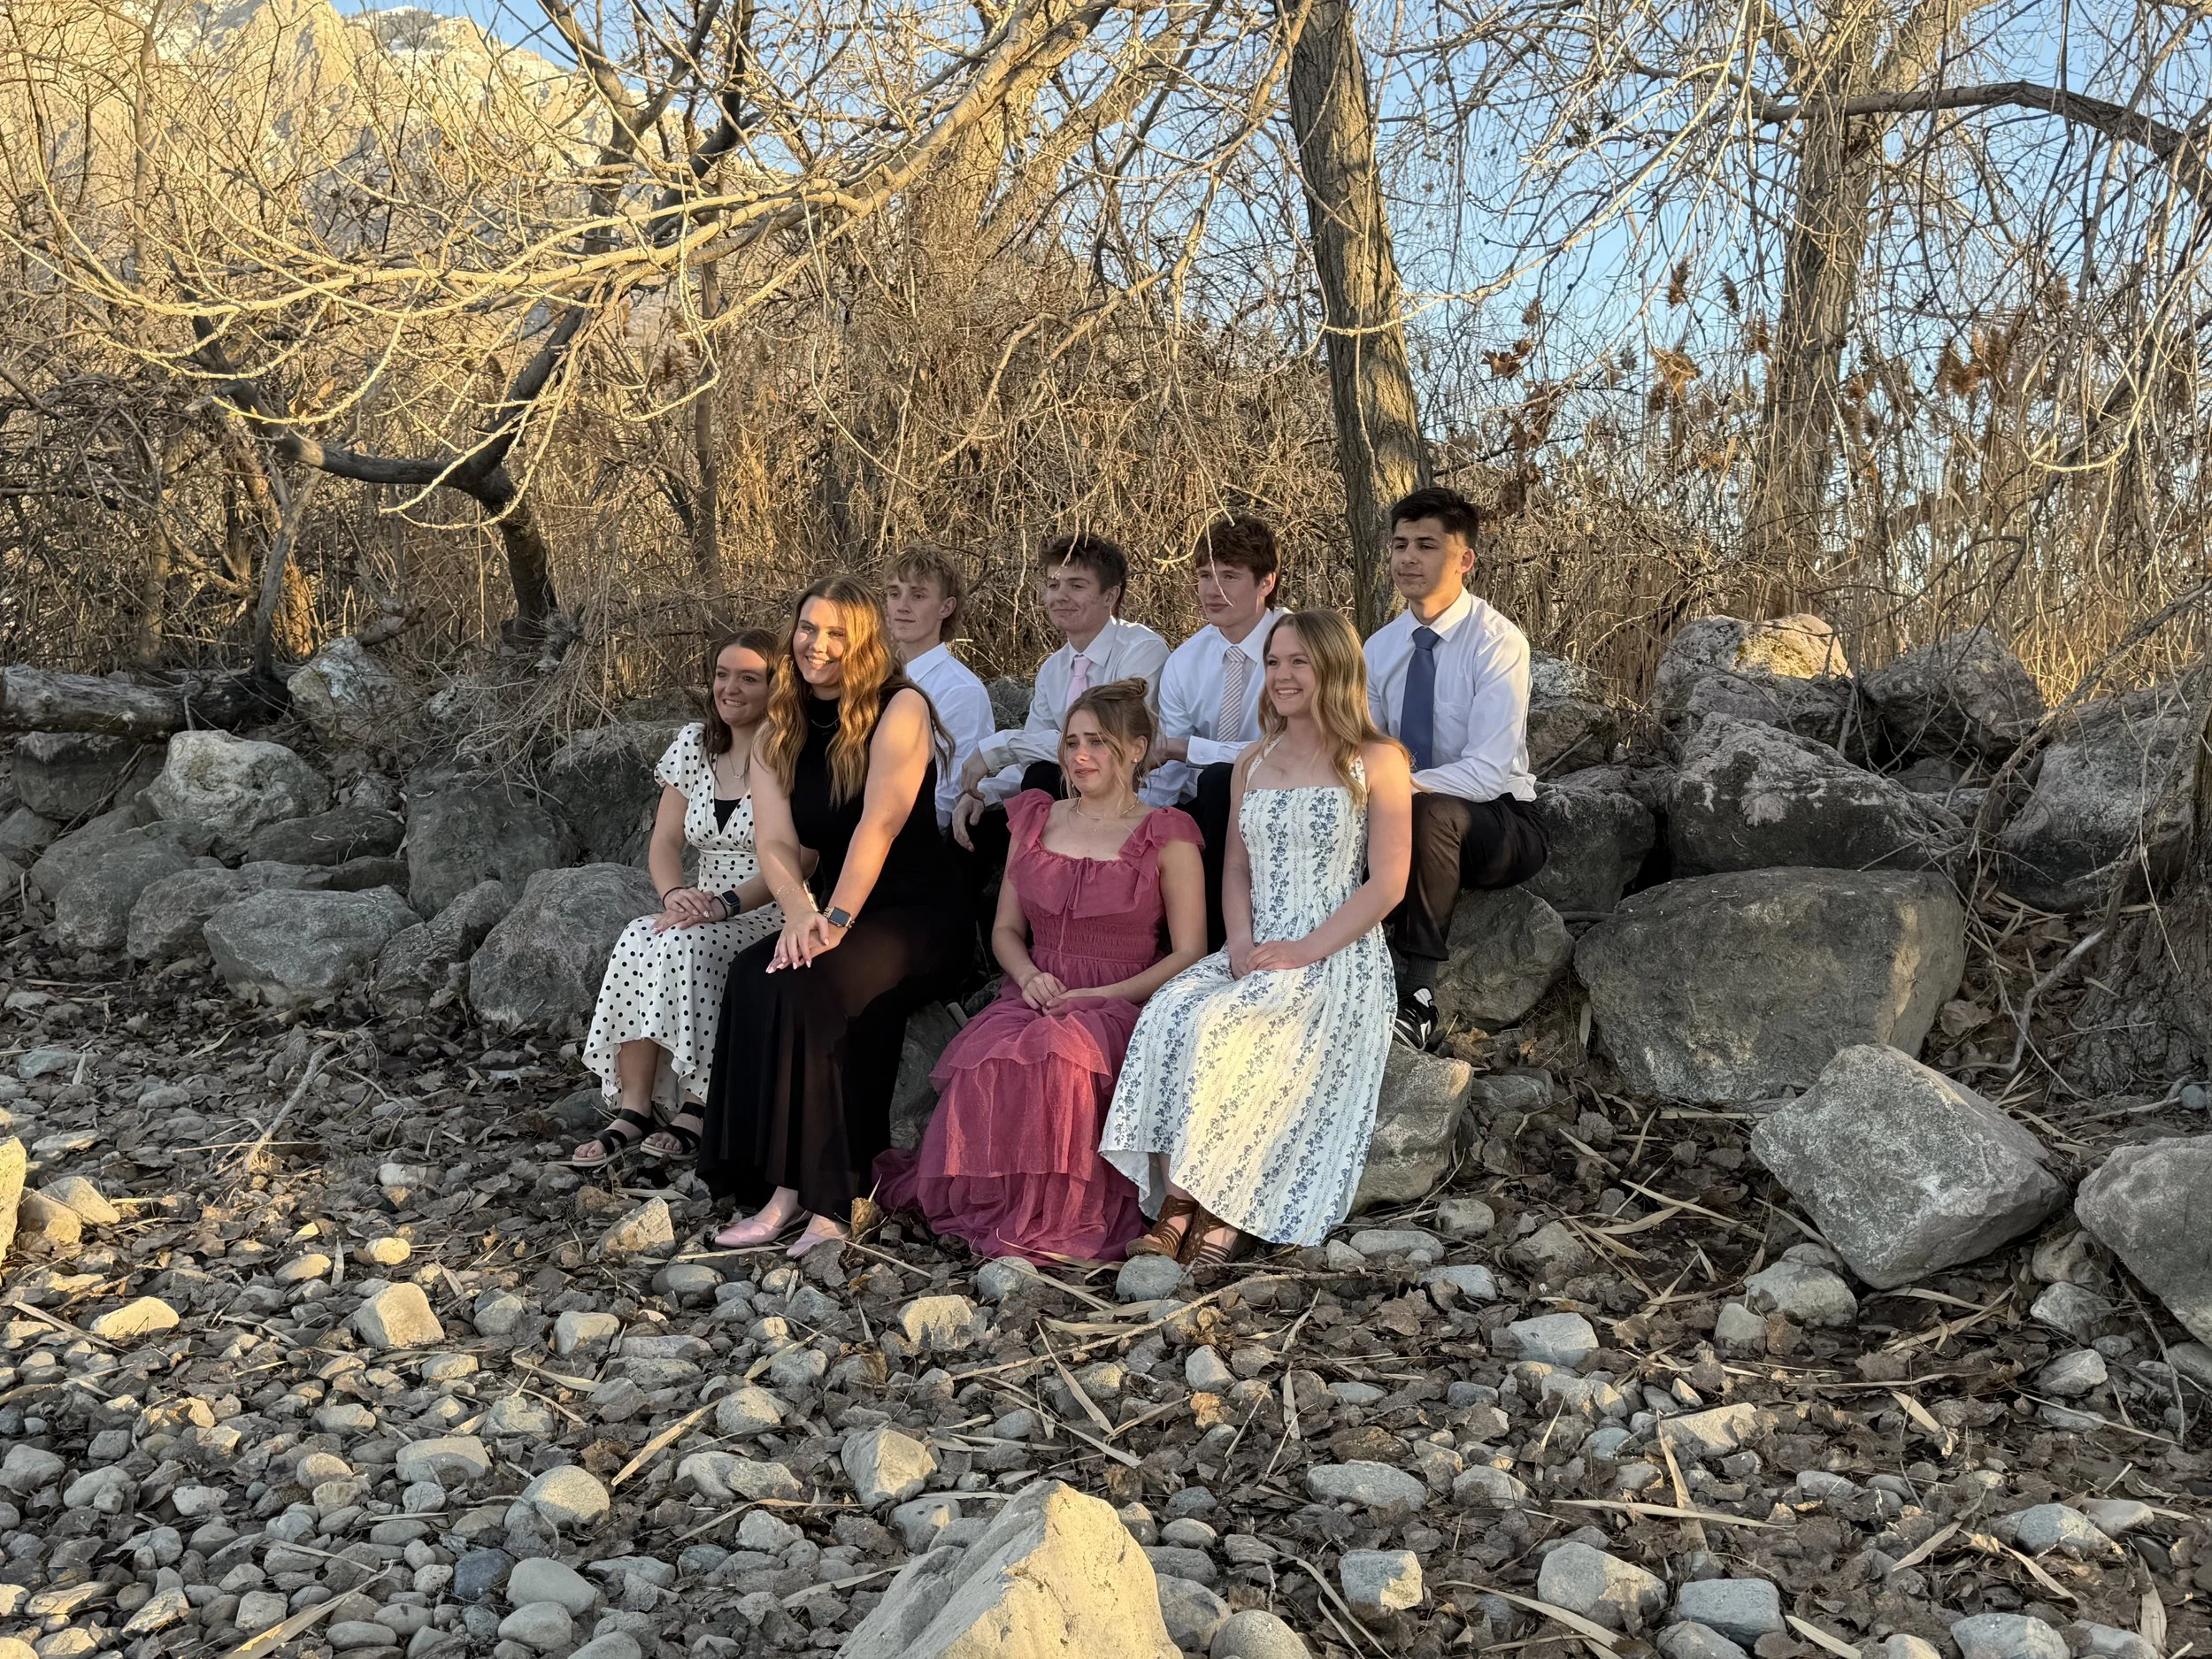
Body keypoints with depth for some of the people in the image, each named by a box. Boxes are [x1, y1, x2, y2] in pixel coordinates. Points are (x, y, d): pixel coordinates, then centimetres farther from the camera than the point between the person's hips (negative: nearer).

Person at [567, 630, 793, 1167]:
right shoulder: (694, 743, 11)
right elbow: (664, 842, 7)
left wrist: (727, 903, -26)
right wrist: (676, 894, -15)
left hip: (774, 917, -5)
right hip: (705, 914, 5)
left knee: (686, 945, -32)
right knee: (638, 939, -25)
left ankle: (698, 1108, -20)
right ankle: (634, 1111, -26)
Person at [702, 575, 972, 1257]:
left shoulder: (901, 709, -6)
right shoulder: (777, 735, 11)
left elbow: (880, 824, -18)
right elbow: (774, 843, -2)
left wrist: (837, 919, -28)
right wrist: (801, 912, -22)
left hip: (916, 916, -5)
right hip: (829, 914, 5)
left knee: (806, 985, -31)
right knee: (753, 975, -25)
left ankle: (819, 1197, -26)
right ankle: (785, 1187, -23)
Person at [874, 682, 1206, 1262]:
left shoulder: (1167, 836, 4)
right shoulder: (1034, 818, 17)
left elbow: (1189, 954, -1)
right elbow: (1005, 929, 19)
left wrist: (1100, 996, -12)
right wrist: (1030, 976, -4)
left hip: (1119, 1002, -3)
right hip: (1033, 994, 3)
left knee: (1058, 1052, -38)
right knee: (984, 1059, -33)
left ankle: (1053, 1221, -21)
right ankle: (984, 1205, -14)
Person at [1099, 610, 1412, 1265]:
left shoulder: (1376, 763, 2)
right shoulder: (1253, 764, 20)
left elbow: (1387, 883, -5)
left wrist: (1306, 950, -15)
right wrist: (1242, 940, -2)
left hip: (1338, 958, -5)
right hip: (1253, 954, 5)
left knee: (1217, 1028, -31)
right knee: (1168, 1012, -26)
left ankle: (1227, 1212, -17)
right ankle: (1176, 1209, -28)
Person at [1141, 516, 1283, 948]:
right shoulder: (1184, 662, 4)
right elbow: (1168, 773, 3)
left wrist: (1185, 747, -23)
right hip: (1203, 809, 4)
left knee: (1219, 780, -33)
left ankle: (1221, 940, -22)